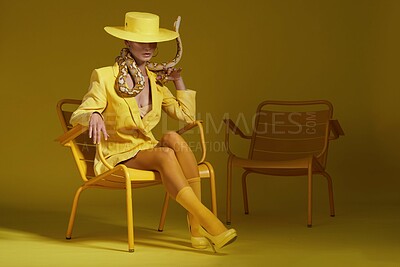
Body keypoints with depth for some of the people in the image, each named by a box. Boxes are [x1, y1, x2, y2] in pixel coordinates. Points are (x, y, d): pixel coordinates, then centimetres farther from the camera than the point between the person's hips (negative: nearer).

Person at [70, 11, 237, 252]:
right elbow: (77, 115, -8)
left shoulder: (155, 81, 12)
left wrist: (178, 80, 7)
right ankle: (209, 222, -40)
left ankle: (197, 228, -34)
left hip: (148, 149, 4)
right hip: (119, 155, -4)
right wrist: (94, 115, -31)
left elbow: (187, 116, 13)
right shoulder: (105, 77, -4)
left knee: (172, 138, -30)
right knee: (165, 154, -34)